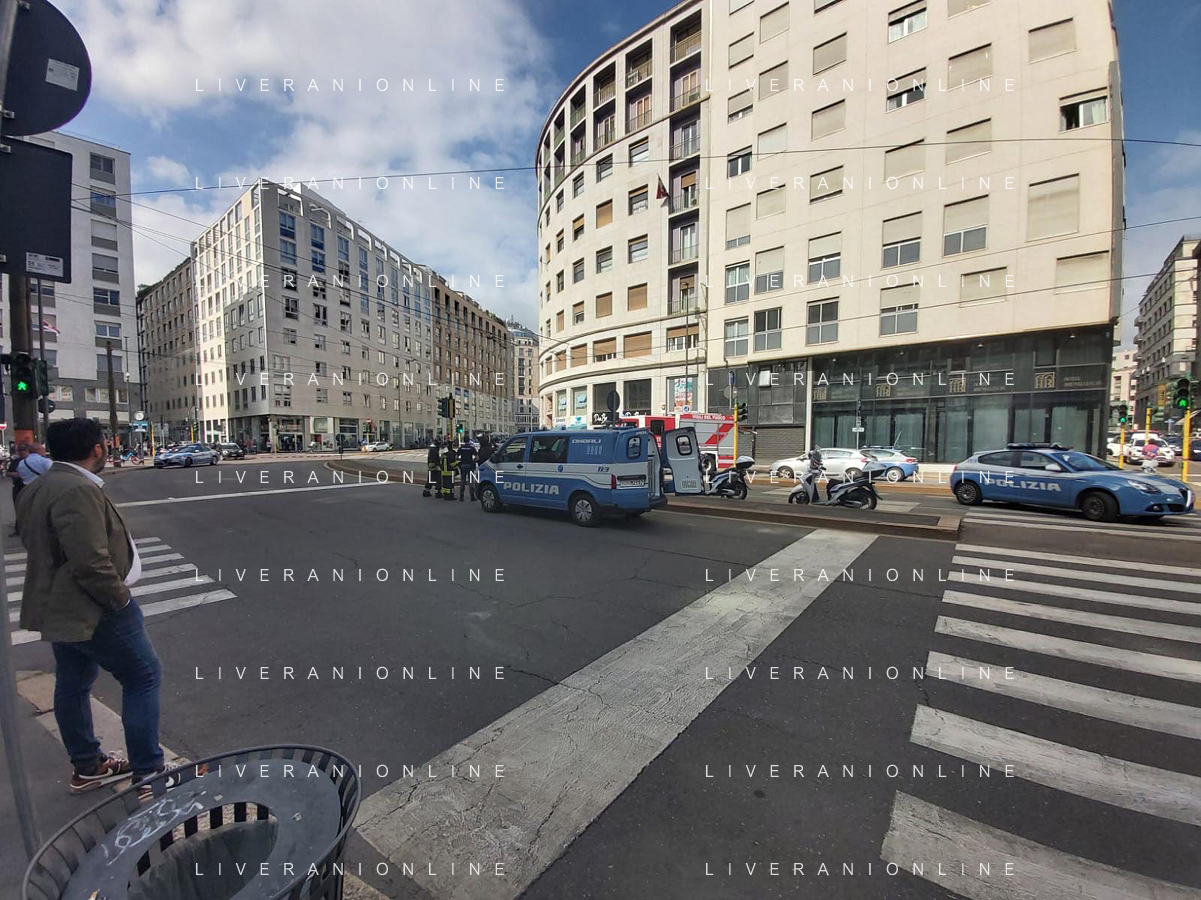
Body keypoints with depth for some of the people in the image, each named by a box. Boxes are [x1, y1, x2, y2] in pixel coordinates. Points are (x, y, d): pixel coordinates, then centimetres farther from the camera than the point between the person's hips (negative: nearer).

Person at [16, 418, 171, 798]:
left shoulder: (40, 487, 7)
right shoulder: (78, 491, -25)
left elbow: (34, 542, 18)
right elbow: (92, 563, -28)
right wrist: (120, 599, -14)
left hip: (59, 607, 11)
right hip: (92, 611, -10)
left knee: (73, 685, 20)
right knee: (143, 677, 1)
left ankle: (87, 766, 36)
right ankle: (148, 774, 8)